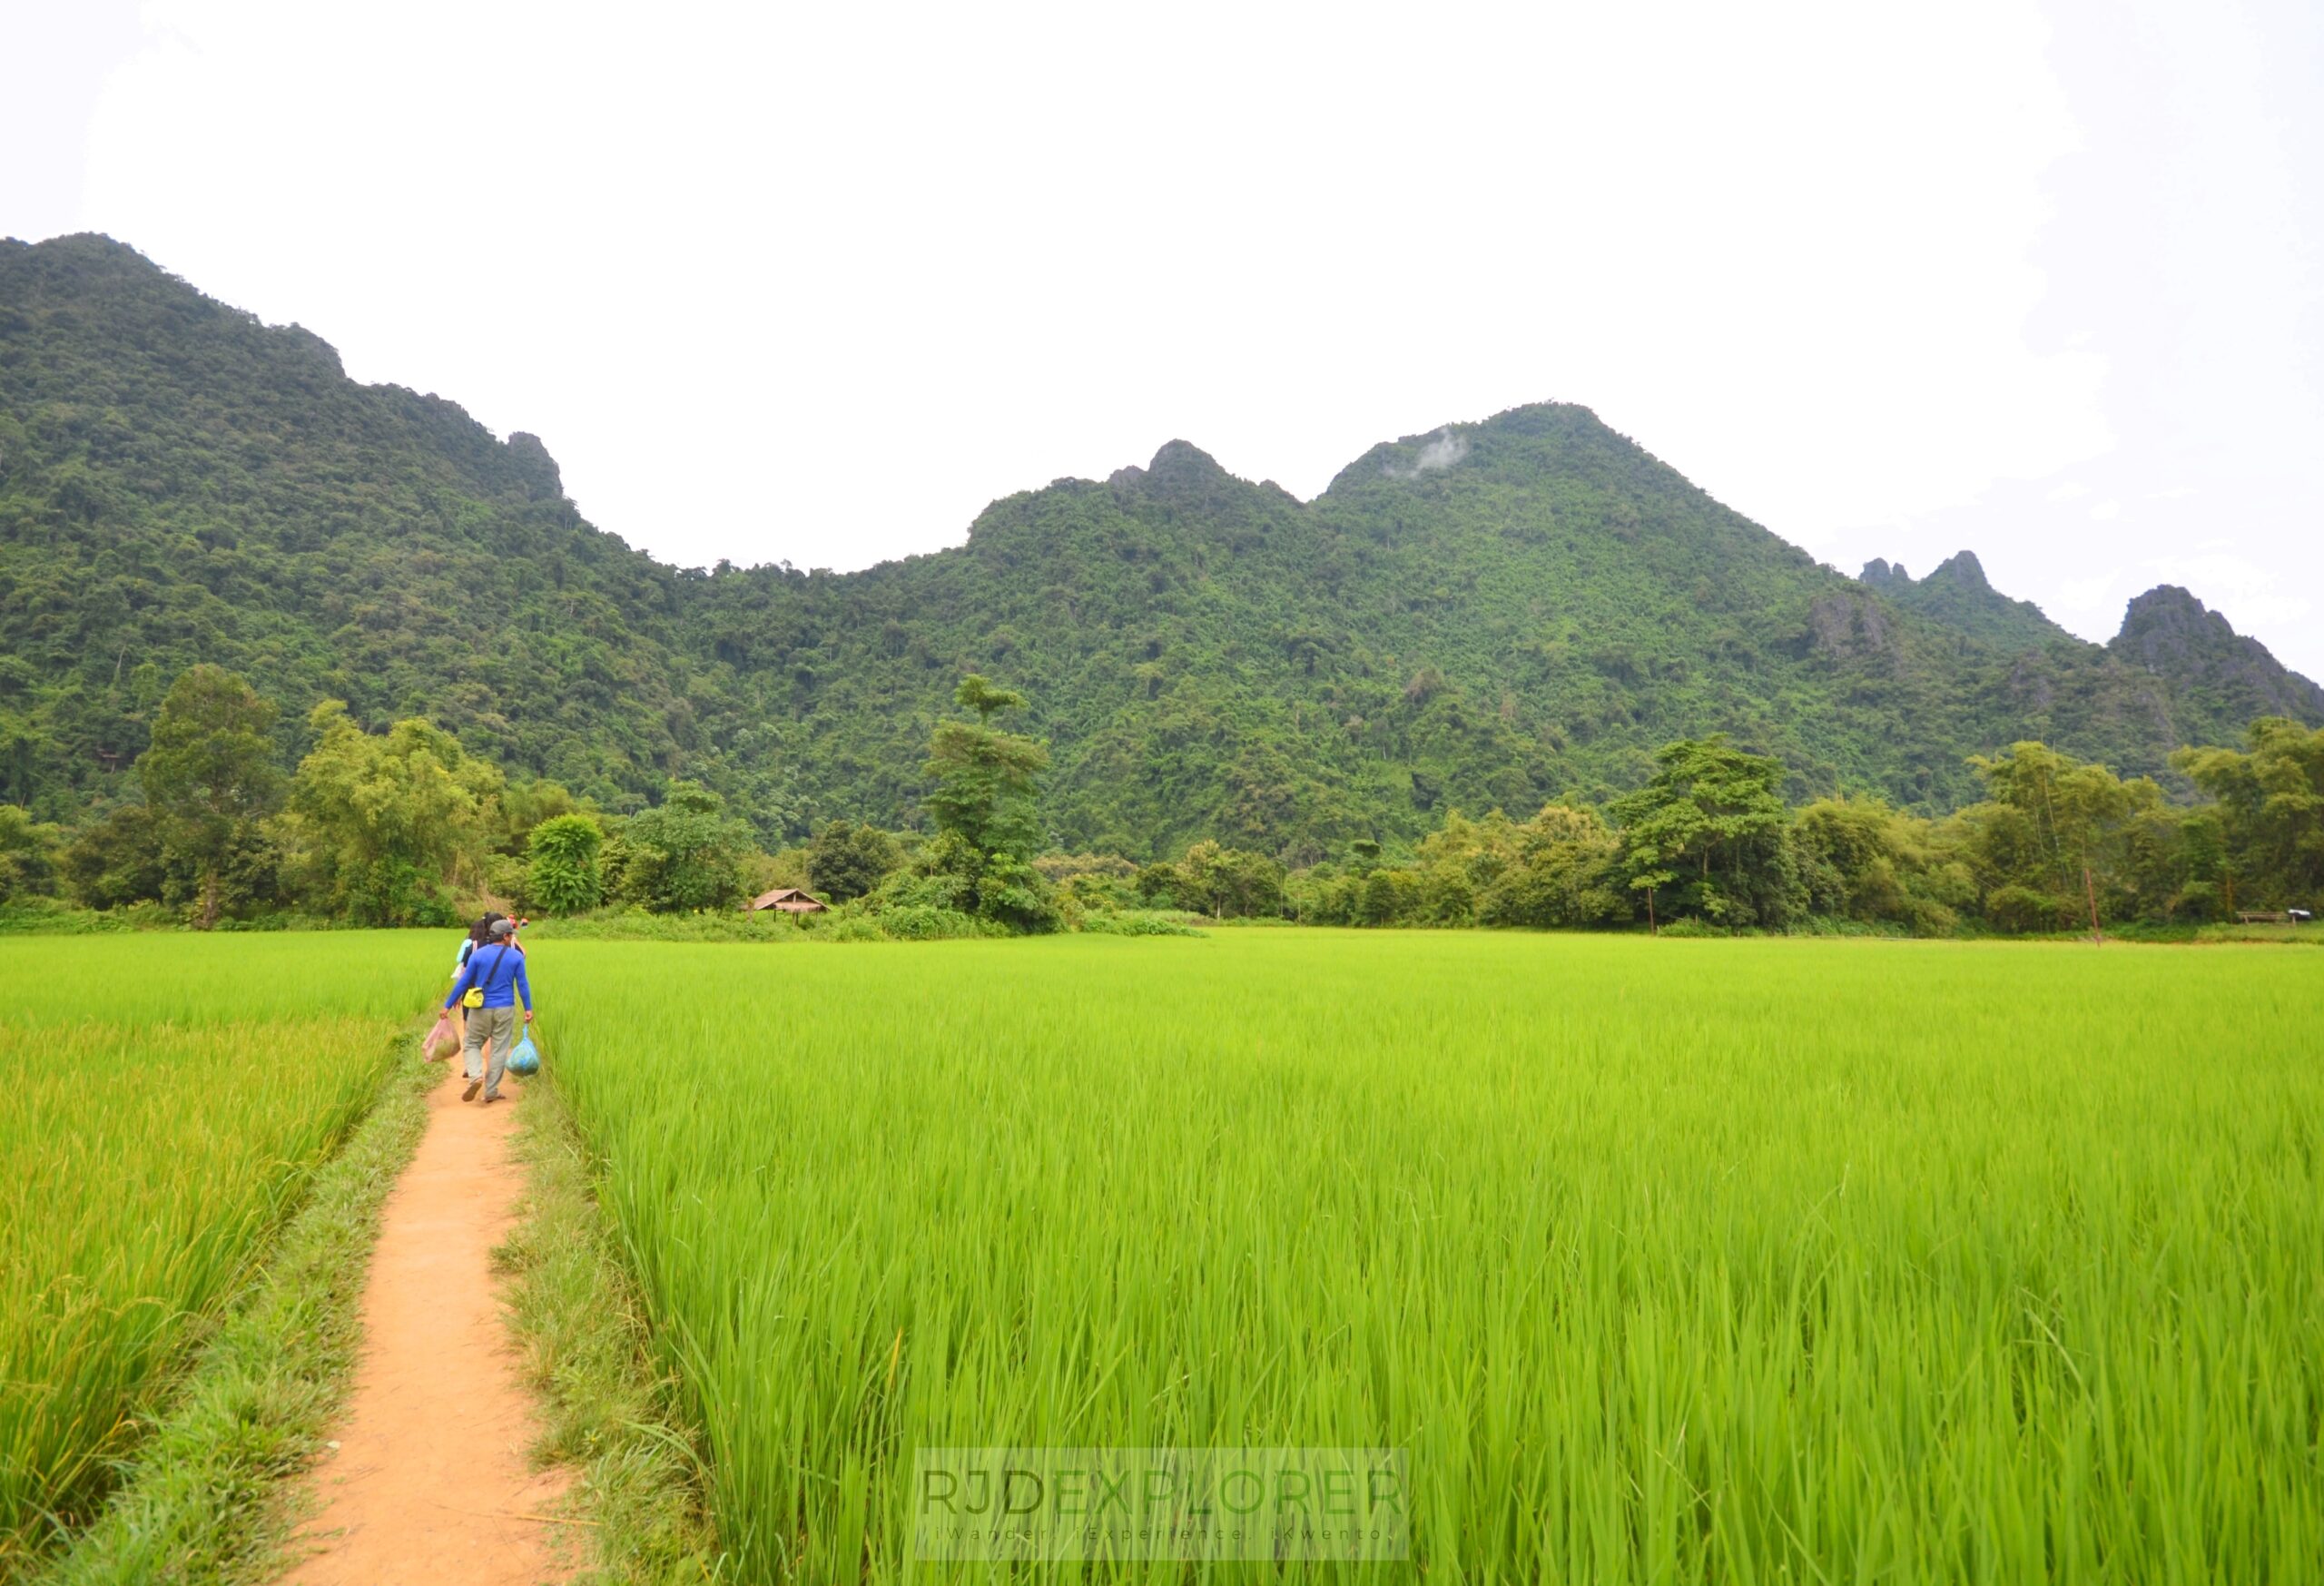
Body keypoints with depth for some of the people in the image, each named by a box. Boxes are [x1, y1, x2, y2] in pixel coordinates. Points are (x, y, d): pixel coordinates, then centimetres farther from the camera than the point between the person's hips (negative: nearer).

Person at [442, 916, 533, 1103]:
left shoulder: (477, 955, -3)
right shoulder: (516, 956, -3)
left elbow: (463, 981, 0)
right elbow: (522, 984, 0)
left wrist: (448, 1005, 7)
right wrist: (528, 1008, 7)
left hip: (481, 1009, 0)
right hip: (505, 1010, 0)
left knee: (470, 1044, 14)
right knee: (499, 1050, 6)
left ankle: (476, 1076, -11)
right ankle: (491, 1091, 7)